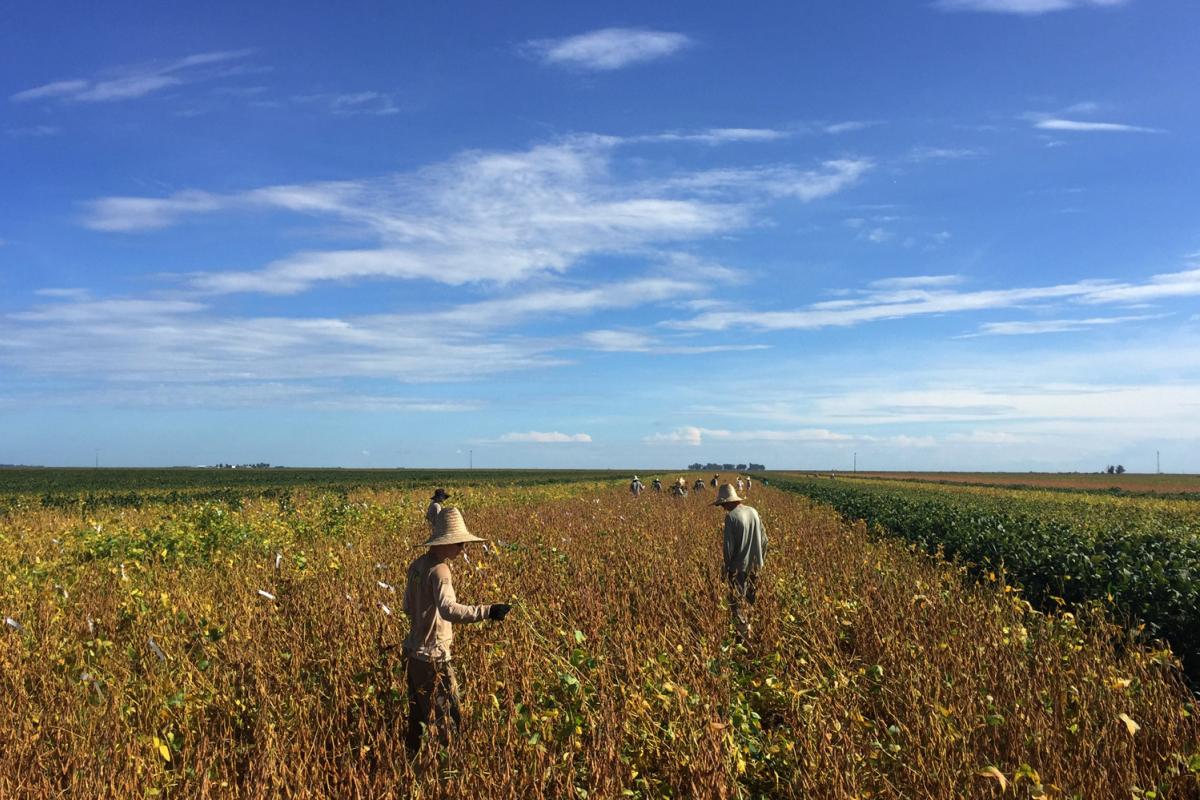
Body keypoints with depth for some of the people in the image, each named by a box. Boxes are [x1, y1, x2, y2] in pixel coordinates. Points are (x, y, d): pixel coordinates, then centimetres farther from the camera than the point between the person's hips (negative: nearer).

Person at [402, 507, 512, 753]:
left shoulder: (417, 565, 5)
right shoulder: (439, 570, -22)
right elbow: (448, 609, -38)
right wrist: (486, 612, -45)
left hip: (415, 650, 9)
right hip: (432, 656, -9)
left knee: (418, 715, 21)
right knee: (445, 717, 2)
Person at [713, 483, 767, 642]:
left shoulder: (731, 516, -18)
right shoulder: (753, 512, 3)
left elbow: (729, 545, -17)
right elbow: (763, 538, 11)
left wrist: (726, 568, -6)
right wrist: (760, 559, 21)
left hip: (739, 567, -7)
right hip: (755, 565, 7)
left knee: (737, 602, 3)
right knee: (750, 600, 21)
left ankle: (743, 636, 5)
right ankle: (748, 628, 32)